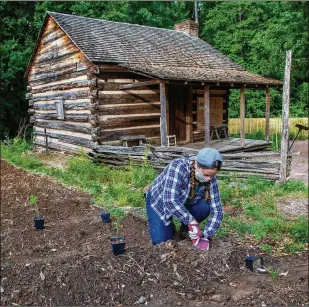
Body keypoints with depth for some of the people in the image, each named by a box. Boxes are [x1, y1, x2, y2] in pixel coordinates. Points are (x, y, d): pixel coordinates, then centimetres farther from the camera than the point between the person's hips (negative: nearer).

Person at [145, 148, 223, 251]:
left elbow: (216, 211, -21)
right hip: (159, 201, -4)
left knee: (204, 207, -24)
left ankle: (185, 230, 3)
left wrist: (206, 237, -31)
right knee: (162, 242, -15)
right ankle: (169, 227, 18)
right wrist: (192, 221, -42)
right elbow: (170, 201, -43)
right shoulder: (178, 167, -37)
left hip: (185, 202, 4)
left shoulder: (210, 179, -23)